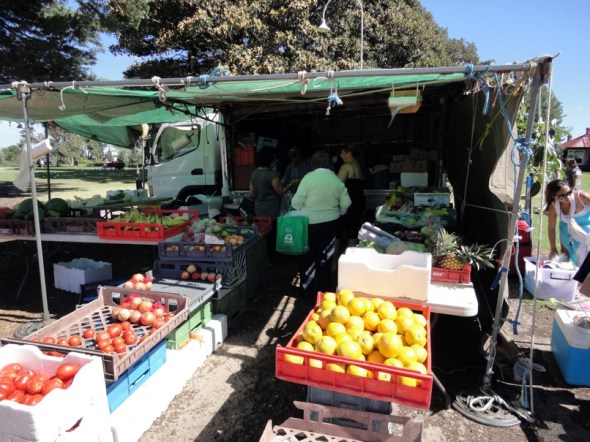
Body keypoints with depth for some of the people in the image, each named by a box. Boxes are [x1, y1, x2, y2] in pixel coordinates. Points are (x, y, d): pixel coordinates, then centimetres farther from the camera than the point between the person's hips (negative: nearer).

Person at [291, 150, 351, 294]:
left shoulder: (309, 177, -14)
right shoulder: (337, 180, -4)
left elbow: (296, 203, -15)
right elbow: (345, 204, -1)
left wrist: (302, 209, 8)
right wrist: (338, 213, 19)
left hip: (309, 223, -3)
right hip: (330, 223, 3)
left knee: (308, 255, 12)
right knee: (325, 255, 16)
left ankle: (306, 286, 23)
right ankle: (323, 286, 27)